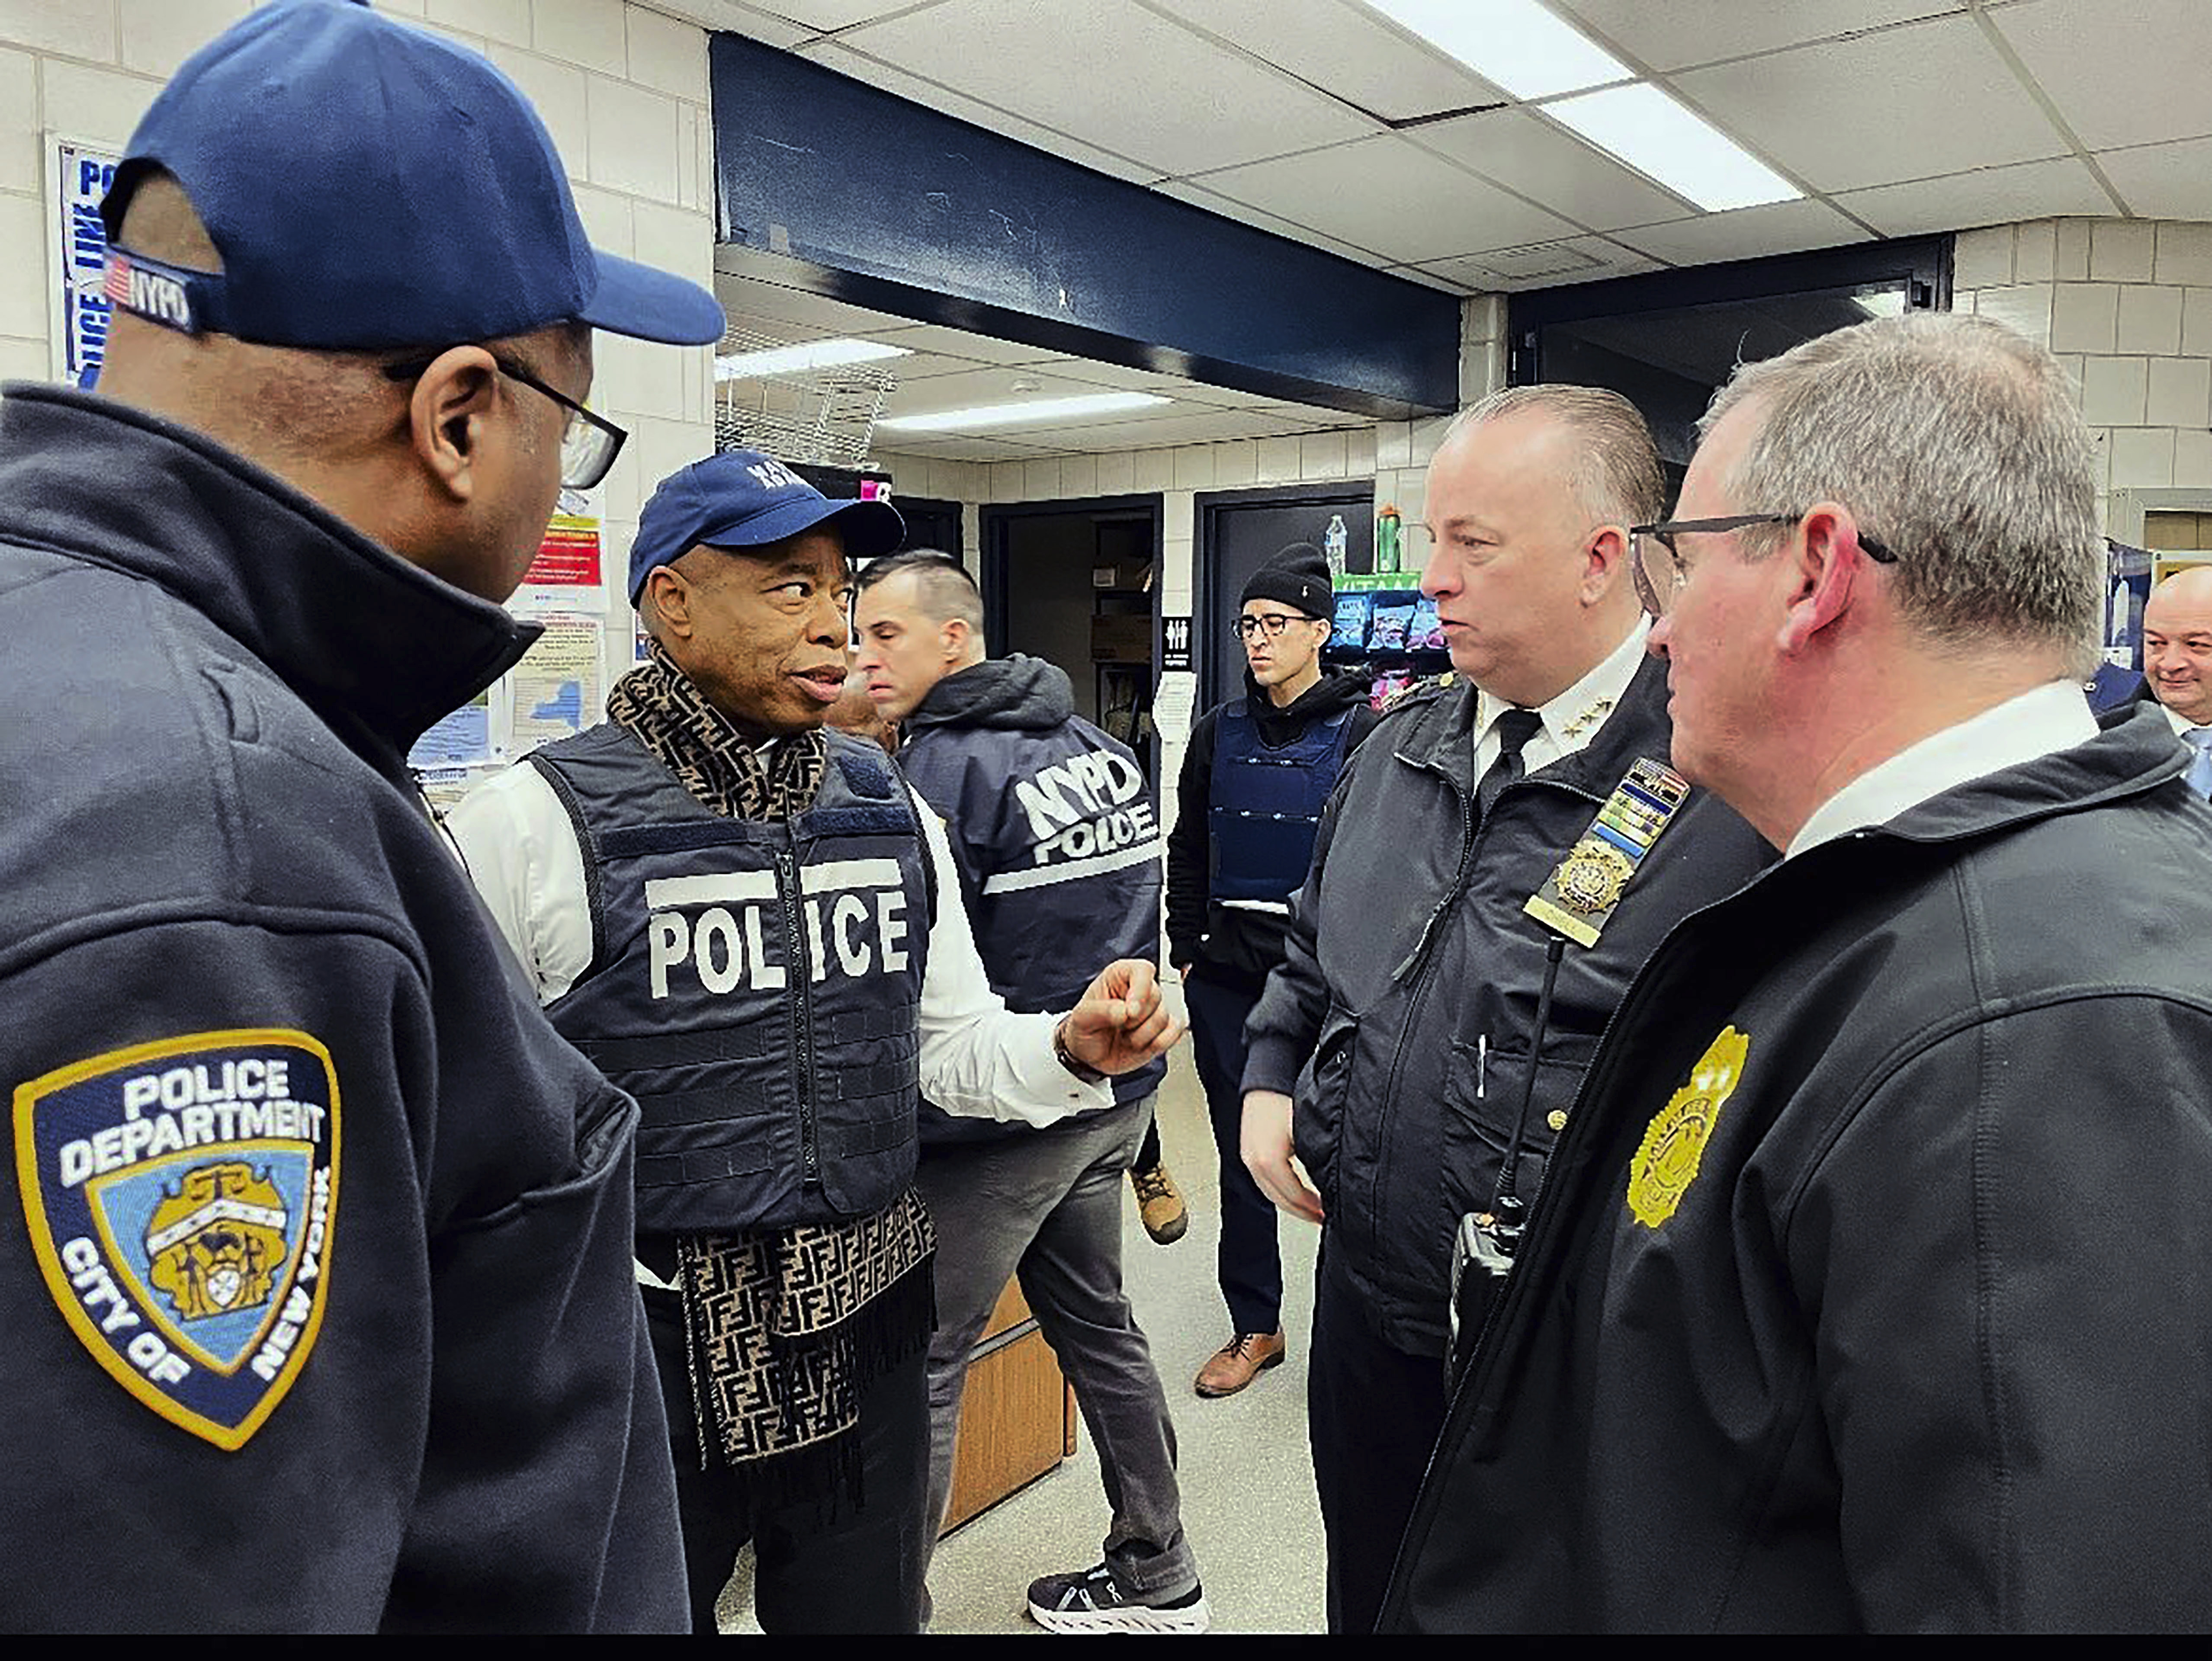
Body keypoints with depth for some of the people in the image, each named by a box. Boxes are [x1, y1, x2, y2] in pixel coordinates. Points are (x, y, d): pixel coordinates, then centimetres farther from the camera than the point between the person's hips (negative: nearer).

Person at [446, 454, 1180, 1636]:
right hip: (645, 1367, -4)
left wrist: (1071, 1049, -11)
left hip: (864, 1349, 4)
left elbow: (953, 1044, 8)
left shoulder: (892, 812, 2)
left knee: (868, 1613, 22)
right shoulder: (533, 826, -13)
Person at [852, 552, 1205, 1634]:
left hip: (1002, 1114, -9)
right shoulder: (1095, 744, 8)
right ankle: (1155, 1575, 33)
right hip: (1115, 1096, 9)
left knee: (921, 1359, 2)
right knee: (1096, 1321, 20)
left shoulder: (945, 768, -17)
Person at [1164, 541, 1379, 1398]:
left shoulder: (1361, 732, -5)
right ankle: (1255, 1326, 26)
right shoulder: (1220, 732, 9)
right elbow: (1187, 850, 14)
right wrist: (1186, 950, 9)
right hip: (1227, 976, 5)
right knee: (1240, 1154, 11)